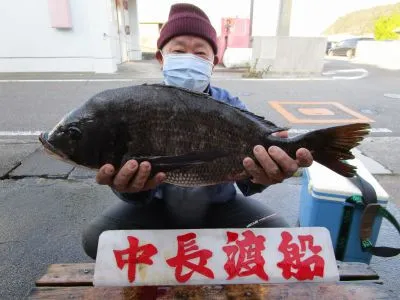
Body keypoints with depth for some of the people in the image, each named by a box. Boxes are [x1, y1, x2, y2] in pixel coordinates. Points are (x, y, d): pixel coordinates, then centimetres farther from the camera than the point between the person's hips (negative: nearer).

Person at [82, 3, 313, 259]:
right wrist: (130, 186, -45)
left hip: (218, 207, 1)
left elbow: (245, 182, -23)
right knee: (96, 238, -19)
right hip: (159, 207, 0)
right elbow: (142, 196, -20)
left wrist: (259, 177, -48)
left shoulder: (231, 107, -10)